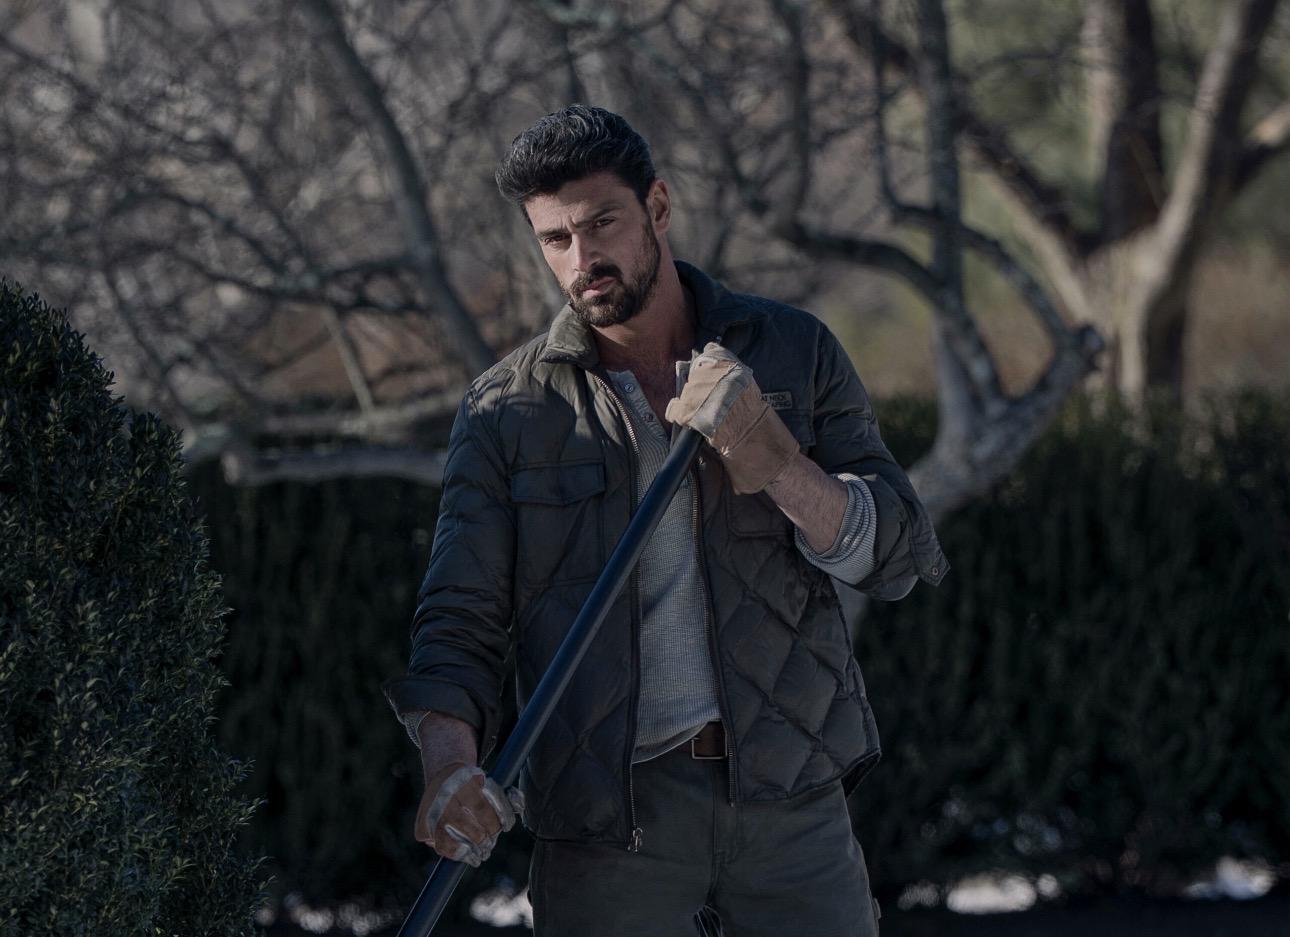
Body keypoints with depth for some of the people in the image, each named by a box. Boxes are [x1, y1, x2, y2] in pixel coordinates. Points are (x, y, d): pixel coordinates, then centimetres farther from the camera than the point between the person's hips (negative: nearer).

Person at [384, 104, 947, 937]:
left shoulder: (794, 353, 7)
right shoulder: (508, 410, 4)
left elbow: (903, 559, 2)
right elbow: (460, 622, 1)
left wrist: (772, 463, -16)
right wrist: (450, 759, -19)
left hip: (787, 792, 1)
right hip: (605, 814, -1)